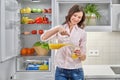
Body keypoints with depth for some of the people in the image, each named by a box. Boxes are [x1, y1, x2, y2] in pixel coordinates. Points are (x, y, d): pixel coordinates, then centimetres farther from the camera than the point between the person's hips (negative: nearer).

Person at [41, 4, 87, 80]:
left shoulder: (82, 33, 0)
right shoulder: (60, 28, 2)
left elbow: (83, 57, 2)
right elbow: (43, 38, -14)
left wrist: (80, 55, -21)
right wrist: (57, 29, -28)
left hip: (76, 71, 0)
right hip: (60, 71, 0)